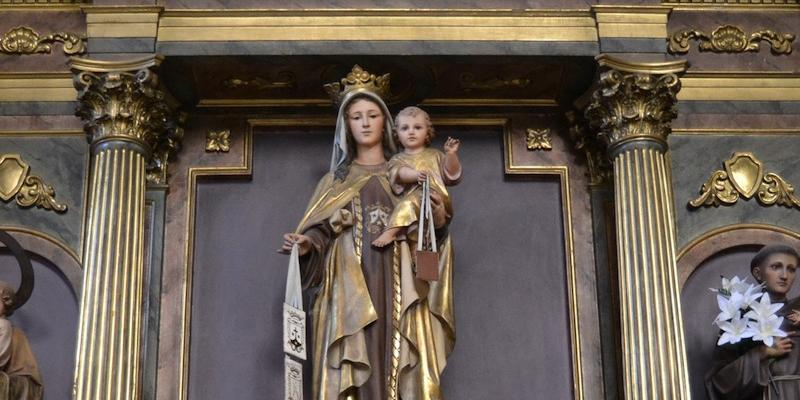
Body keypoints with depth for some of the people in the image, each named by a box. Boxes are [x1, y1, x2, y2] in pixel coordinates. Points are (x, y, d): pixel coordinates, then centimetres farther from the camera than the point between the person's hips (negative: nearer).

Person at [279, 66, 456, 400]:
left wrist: (439, 221, -11)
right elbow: (319, 233, 6)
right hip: (350, 292, 0)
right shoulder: (335, 181, 16)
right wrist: (305, 245, -16)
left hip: (398, 289, 0)